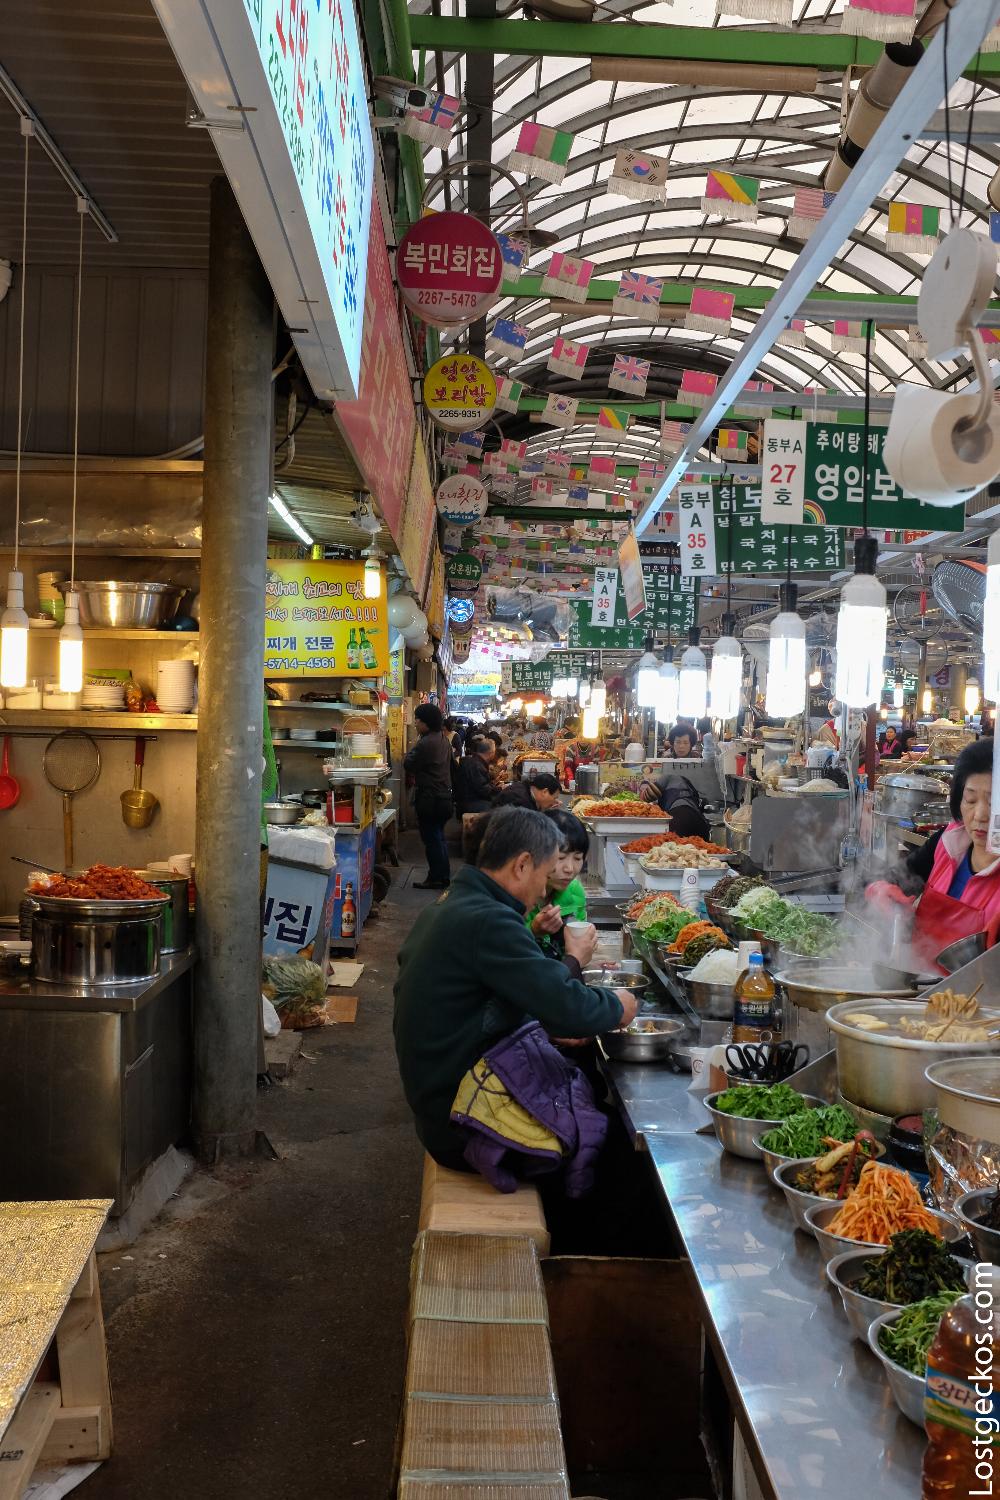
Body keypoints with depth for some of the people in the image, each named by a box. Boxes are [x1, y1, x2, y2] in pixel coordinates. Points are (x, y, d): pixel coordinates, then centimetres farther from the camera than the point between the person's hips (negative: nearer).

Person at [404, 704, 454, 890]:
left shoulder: (426, 743, -22)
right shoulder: (444, 739, 8)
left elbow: (408, 765, -16)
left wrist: (409, 753, 2)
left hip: (429, 798, -9)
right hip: (444, 795, 9)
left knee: (431, 839, 0)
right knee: (438, 836, 18)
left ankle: (435, 878, 6)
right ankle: (444, 875, 23)